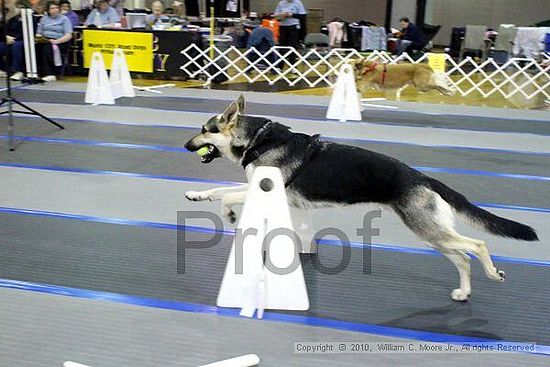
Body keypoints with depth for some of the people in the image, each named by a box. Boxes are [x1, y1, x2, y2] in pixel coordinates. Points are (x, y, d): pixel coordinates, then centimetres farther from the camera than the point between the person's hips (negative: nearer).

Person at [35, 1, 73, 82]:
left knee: (47, 48, -35)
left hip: (60, 43, -4)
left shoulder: (64, 19, 5)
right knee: (36, 47, -27)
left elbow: (69, 35, -6)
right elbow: (39, 33, 20)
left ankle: (50, 75, -36)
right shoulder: (44, 19, 21)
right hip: (45, 41, 5)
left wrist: (56, 41, -18)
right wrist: (39, 38, -4)